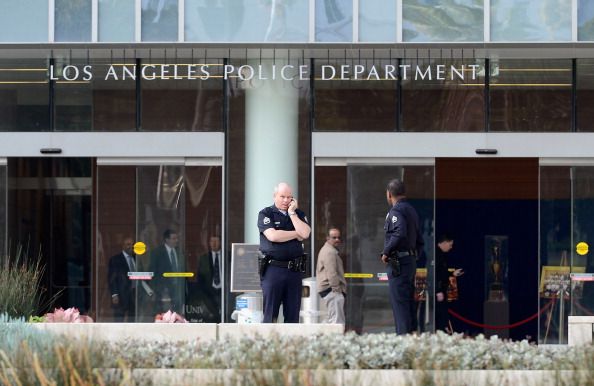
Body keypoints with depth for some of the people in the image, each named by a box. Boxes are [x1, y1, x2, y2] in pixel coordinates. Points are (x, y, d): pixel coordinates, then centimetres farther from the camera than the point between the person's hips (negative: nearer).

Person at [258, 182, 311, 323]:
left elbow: (305, 233, -6)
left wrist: (292, 212, -4)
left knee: (293, 314, 4)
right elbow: (273, 236, -14)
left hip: (294, 269, 4)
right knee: (270, 314, -4)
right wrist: (296, 234, -3)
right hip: (273, 268, -4)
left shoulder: (298, 214, 13)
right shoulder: (265, 214, 2)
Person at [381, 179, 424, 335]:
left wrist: (386, 252, -19)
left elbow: (399, 233, -28)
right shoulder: (411, 210, 17)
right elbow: (419, 240, 20)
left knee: (399, 303, -8)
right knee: (409, 302, 14)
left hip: (398, 262, -9)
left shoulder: (396, 211, -12)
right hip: (411, 260, 9)